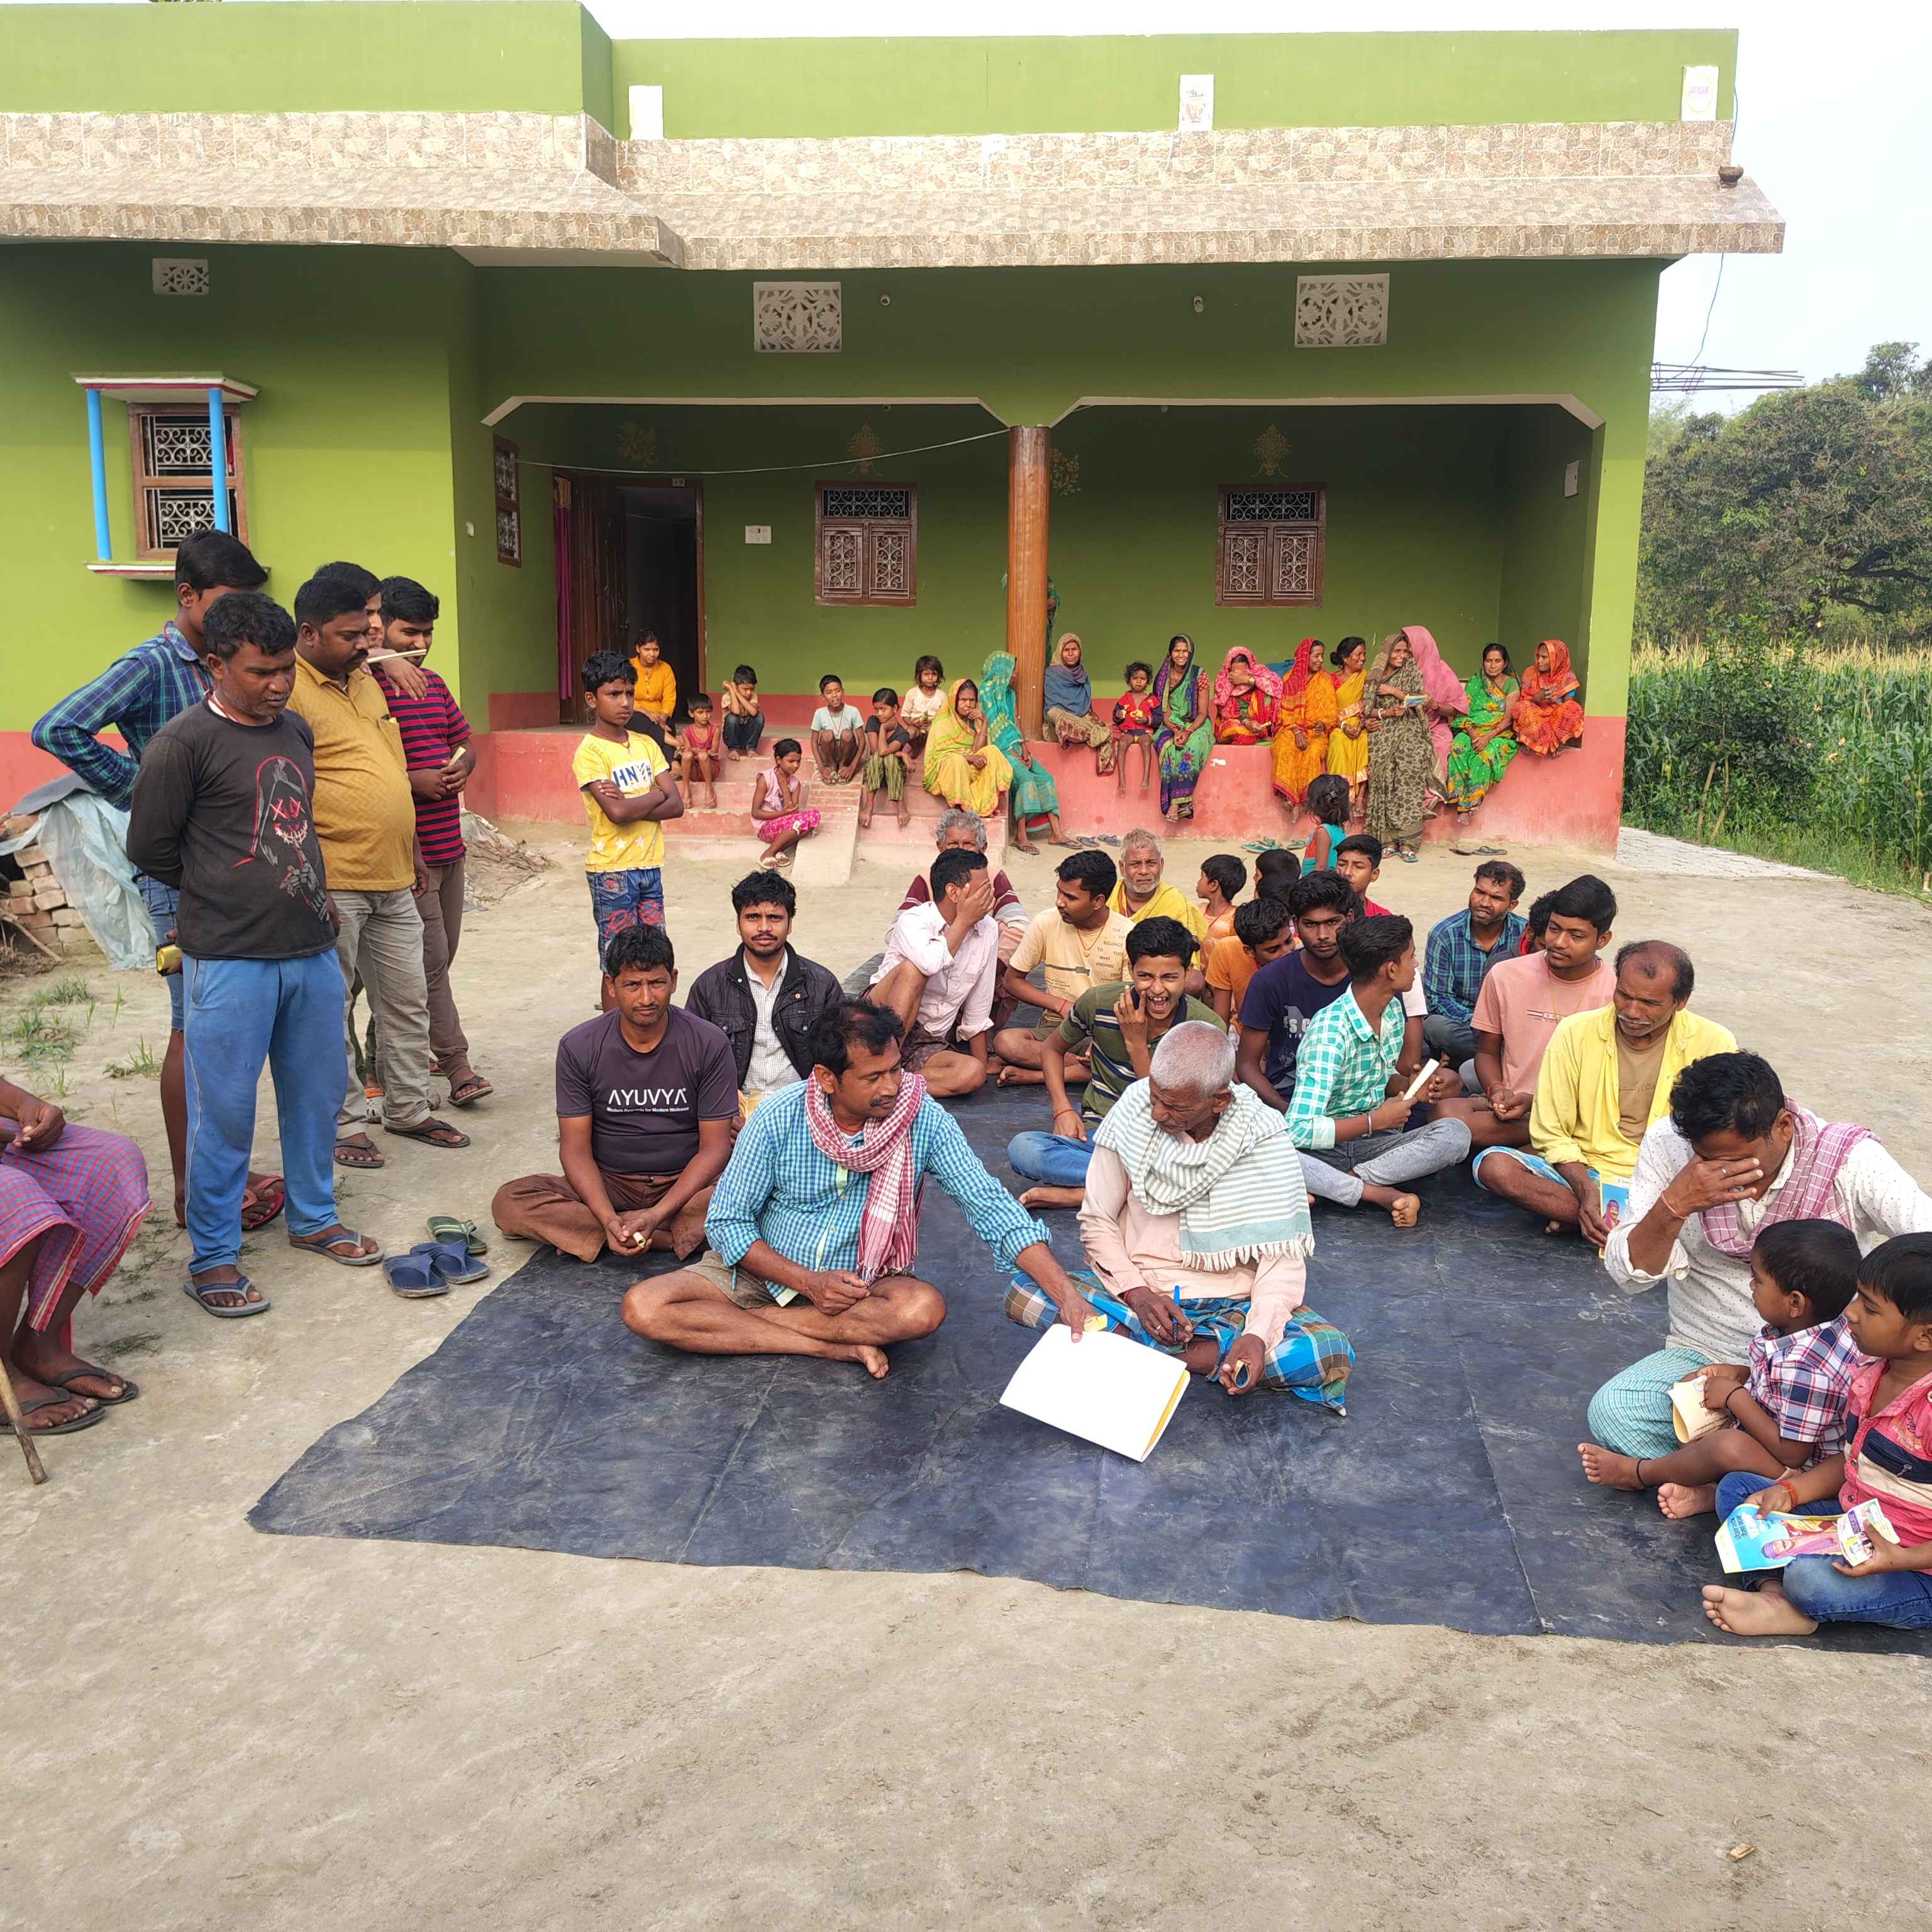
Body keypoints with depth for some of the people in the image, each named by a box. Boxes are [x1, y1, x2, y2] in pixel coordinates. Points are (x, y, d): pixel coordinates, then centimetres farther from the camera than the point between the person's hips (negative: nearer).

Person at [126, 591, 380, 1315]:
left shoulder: (296, 730, 9)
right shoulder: (184, 741, -12)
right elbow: (149, 846, -8)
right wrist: (222, 891, 5)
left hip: (311, 948, 7)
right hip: (229, 958, -6)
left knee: (318, 1092, 16)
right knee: (224, 1112, 1)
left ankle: (313, 1218, 34)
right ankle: (211, 1257, 15)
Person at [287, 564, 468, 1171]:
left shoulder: (364, 679, 14)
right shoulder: (289, 689, -13)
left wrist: (411, 853, 22)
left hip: (392, 879, 8)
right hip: (332, 885, -8)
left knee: (408, 1000, 15)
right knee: (331, 1012, 5)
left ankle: (409, 1109, 28)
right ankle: (344, 1124, 16)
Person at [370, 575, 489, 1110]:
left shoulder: (434, 685, 14)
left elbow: (466, 743, 23)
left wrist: (462, 766, 1)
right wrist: (412, 780, -21)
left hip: (448, 844, 9)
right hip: (407, 849, -9)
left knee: (442, 955, 15)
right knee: (431, 959, -6)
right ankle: (457, 1067, 0)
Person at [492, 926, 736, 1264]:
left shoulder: (709, 1044, -9)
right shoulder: (578, 1047, -6)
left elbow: (714, 1148, -8)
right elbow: (575, 1148, -6)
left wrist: (656, 1215, -22)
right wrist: (608, 1219, -24)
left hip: (684, 1184, -1)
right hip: (608, 1185, 1)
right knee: (510, 1202, -24)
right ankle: (667, 1239, -25)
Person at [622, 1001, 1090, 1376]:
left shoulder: (925, 1119, -16)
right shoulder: (778, 1119, -16)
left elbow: (990, 1206, -17)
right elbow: (727, 1222, -10)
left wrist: (1065, 1294, -28)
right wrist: (810, 1283, -21)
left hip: (861, 1283, -1)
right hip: (765, 1270, 1)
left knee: (924, 1307, -33)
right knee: (643, 1307, -22)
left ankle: (730, 1323, -18)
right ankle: (838, 1347, -20)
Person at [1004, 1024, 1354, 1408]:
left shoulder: (1264, 1140, -11)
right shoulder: (1132, 1114, -9)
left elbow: (1282, 1253, -9)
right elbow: (1097, 1221, -1)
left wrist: (1259, 1333, -26)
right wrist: (1135, 1291, -17)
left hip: (1231, 1303, 0)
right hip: (1138, 1293, 1)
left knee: (1334, 1353, -28)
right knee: (1023, 1292, -26)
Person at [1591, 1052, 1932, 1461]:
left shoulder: (1849, 1159, -13)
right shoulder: (1668, 1143, -10)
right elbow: (1629, 1276, -8)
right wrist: (1674, 1206, -27)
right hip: (1703, 1357, 1)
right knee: (1610, 1411, -27)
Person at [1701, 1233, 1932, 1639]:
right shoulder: (1870, 1376, 1)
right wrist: (1788, 1492, 0)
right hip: (1852, 1525, 10)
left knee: (1809, 1576, -35)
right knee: (1736, 1487, 6)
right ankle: (1776, 1595, -16)